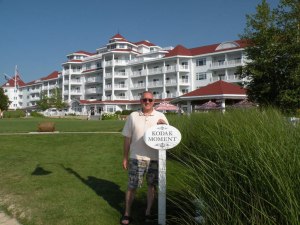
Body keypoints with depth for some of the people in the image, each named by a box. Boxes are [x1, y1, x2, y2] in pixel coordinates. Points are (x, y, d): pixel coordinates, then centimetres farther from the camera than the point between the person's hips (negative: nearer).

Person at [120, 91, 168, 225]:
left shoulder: (160, 116, 2)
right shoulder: (133, 116, 2)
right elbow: (127, 138, 5)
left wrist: (164, 126, -21)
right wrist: (125, 157, 5)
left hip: (155, 158, 1)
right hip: (136, 157, 0)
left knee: (152, 186, 12)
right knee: (132, 187, 6)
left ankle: (148, 212, 29)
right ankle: (127, 214, 22)